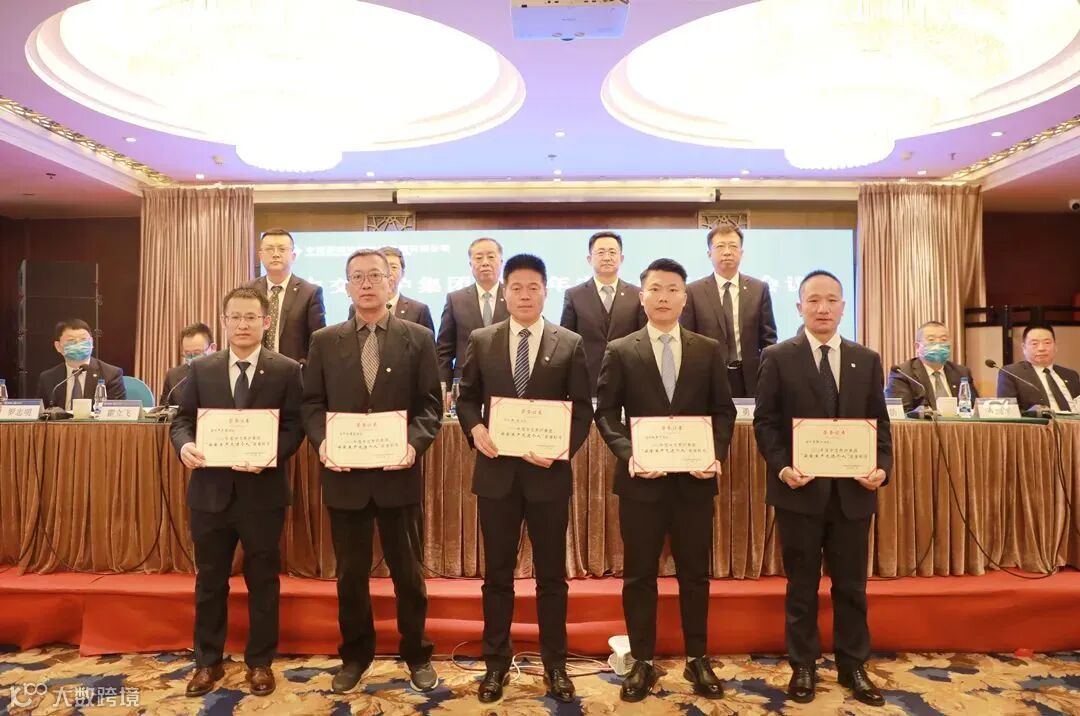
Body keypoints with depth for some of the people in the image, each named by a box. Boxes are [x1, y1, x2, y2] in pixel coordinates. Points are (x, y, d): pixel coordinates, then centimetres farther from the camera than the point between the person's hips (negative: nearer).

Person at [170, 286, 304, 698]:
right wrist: (185, 444, -16)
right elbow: (182, 419, 6)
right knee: (209, 580, 14)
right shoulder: (201, 370, 6)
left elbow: (294, 427, -7)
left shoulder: (287, 371, -2)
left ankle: (260, 662, 26)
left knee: (263, 580, 10)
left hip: (262, 491, -2)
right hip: (210, 490, 3)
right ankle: (208, 662, 31)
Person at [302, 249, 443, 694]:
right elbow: (312, 404, 5)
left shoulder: (418, 339, 1)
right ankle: (355, 655, 32)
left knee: (408, 572, 11)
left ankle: (416, 654, 29)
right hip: (344, 476, 2)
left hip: (398, 474, -1)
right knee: (350, 573, 14)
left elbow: (430, 405, -2)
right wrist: (322, 441, -13)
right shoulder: (324, 341, 6)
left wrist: (414, 443, -18)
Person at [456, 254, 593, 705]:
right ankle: (496, 663, 26)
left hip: (548, 471, -1)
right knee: (497, 573, 11)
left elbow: (583, 408, -1)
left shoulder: (570, 344, 0)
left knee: (551, 574, 10)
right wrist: (474, 429, -11)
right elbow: (466, 397, 9)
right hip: (496, 470, 1)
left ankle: (555, 665, 26)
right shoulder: (481, 341, 4)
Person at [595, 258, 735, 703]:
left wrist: (717, 454, -10)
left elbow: (723, 411, 6)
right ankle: (642, 662, 23)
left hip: (695, 479, 1)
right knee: (639, 575, 8)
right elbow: (606, 412, 0)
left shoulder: (709, 350, 6)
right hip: (641, 479, -1)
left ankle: (697, 660, 28)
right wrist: (628, 454, -15)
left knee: (695, 573, 12)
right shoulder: (620, 352, 1)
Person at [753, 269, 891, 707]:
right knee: (802, 585, 9)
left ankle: (853, 666, 28)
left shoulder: (867, 360, 9)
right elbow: (765, 422, -3)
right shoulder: (777, 358, -1)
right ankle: (803, 667, 23)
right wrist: (781, 467, -16)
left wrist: (883, 466, -7)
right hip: (800, 489, -3)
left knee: (852, 585, 13)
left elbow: (880, 423, 9)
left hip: (854, 491, 3)